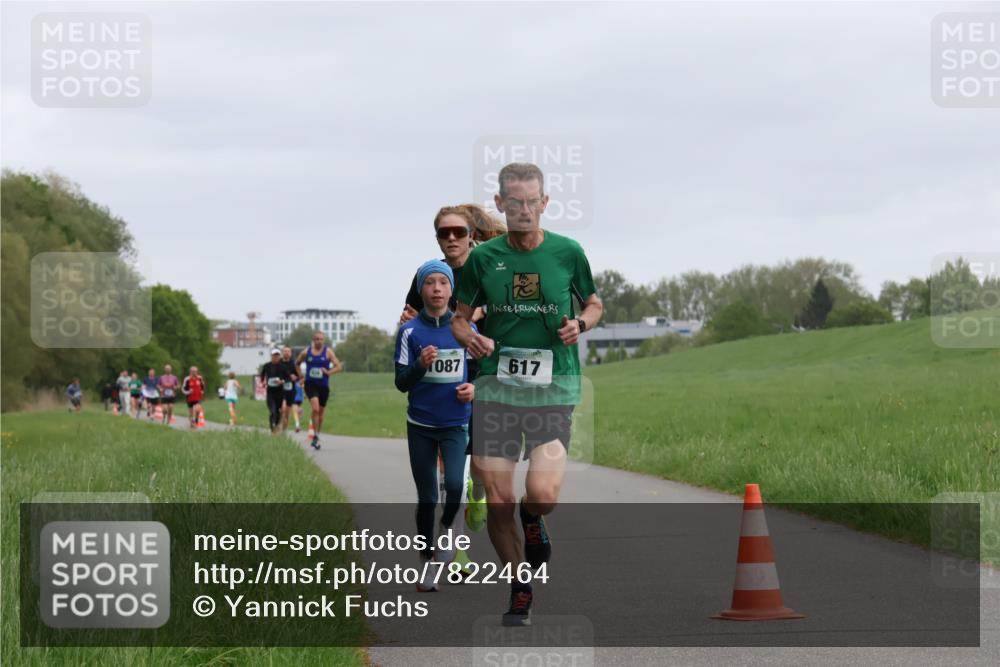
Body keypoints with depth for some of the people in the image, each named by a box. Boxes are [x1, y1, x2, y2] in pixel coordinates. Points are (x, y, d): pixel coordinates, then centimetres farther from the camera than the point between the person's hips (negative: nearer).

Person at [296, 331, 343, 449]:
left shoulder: (328, 352, 0)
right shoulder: (306, 352, 2)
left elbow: (339, 367, -3)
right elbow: (297, 363, 19)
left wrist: (328, 372, -19)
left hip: (323, 385, 2)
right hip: (311, 384, -2)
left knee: (320, 413, 11)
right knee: (315, 408, -23)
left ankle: (317, 436, 27)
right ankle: (315, 435, -18)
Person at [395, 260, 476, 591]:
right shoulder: (410, 331, -3)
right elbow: (401, 383, -3)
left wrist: (474, 388, -8)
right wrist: (421, 364, -21)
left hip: (456, 424, 0)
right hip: (421, 425, 0)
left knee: (454, 485, -20)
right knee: (426, 498, 6)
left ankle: (447, 528, 11)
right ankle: (427, 561, 19)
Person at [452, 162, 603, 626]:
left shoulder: (568, 252, 2)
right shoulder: (483, 257, 4)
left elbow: (594, 304, 16)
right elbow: (460, 316, 13)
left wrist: (580, 323, -6)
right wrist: (469, 337, -9)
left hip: (554, 385, -1)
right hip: (495, 385, 1)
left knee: (543, 494, -18)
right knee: (497, 501, -3)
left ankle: (532, 519, 21)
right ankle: (520, 588, 20)